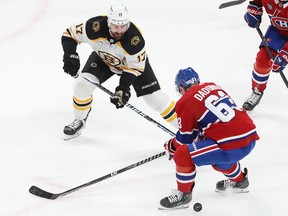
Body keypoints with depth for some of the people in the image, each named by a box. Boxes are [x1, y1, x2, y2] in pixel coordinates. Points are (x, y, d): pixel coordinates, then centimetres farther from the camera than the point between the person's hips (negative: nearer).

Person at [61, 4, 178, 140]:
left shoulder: (135, 38, -39)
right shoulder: (95, 26, -36)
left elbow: (135, 67, -26)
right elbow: (70, 34, -20)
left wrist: (123, 87, -34)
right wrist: (70, 56, -32)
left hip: (133, 61, -2)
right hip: (103, 58, 2)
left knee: (154, 97, -7)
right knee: (82, 84, -17)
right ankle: (79, 121, 8)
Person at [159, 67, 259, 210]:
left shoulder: (185, 102, -1)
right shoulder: (213, 87, 19)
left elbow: (185, 138, 7)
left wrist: (171, 147, 27)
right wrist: (201, 135, 46)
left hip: (232, 147, -8)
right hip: (250, 137, 8)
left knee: (183, 155, -4)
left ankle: (183, 194, 10)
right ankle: (239, 180, 51)